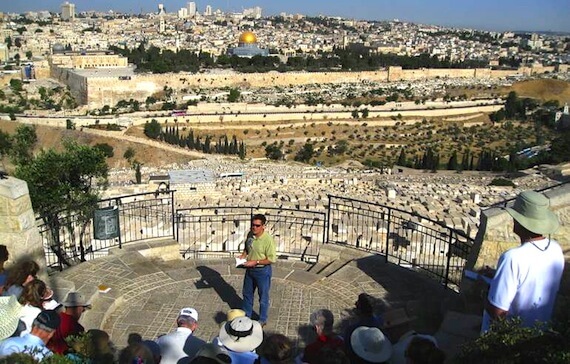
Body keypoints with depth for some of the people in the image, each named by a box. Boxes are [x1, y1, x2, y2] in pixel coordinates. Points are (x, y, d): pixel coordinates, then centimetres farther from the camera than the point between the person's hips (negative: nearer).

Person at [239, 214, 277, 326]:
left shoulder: (268, 240, -25)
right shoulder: (250, 235, -5)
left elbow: (272, 259, -22)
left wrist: (255, 262, -24)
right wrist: (243, 256, -5)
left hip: (262, 271, -7)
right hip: (250, 270, 7)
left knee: (263, 297, 12)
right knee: (247, 293, 23)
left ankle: (262, 320, 31)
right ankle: (246, 315, 45)